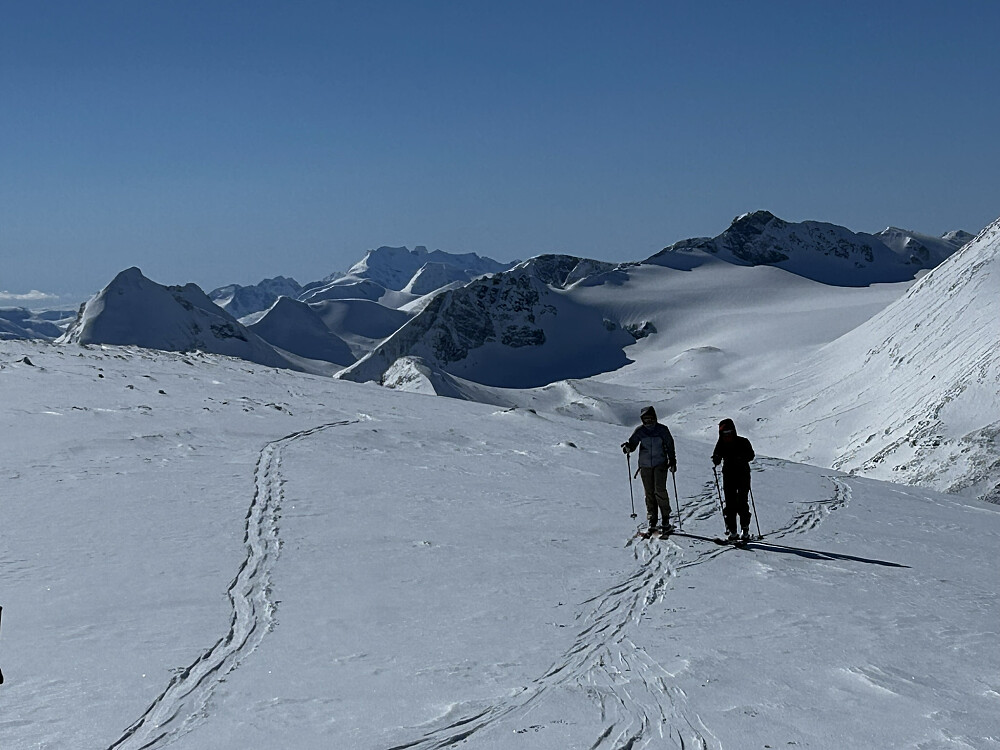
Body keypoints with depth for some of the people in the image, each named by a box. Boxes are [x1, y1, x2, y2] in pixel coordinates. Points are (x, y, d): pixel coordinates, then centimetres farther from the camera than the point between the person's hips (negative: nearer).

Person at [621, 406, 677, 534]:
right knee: (649, 493, 4)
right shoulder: (639, 431, 2)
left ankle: (666, 520, -4)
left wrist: (672, 461, 1)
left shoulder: (662, 430, -2)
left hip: (660, 464, -2)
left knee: (660, 491, -13)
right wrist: (628, 447, -21)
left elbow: (670, 446, 6)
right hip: (645, 466, 2)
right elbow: (633, 444, 1)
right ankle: (652, 522, 9)